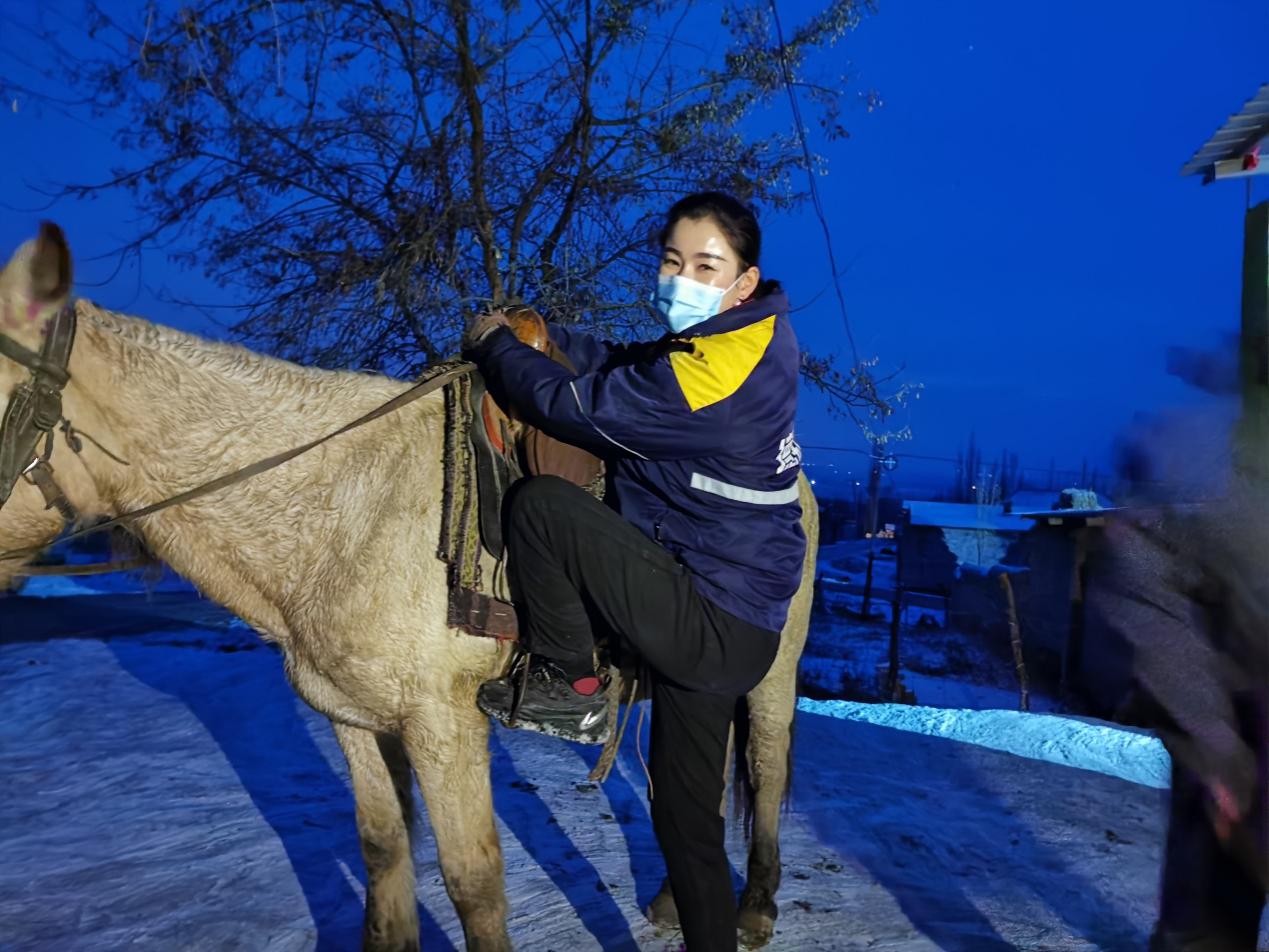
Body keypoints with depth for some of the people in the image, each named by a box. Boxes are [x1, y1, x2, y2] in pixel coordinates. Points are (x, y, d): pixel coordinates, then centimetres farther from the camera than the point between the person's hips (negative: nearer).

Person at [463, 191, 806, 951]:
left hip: (711, 626, -10)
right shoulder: (746, 341, 6)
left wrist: (495, 345, 0)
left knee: (541, 504, -15)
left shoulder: (715, 371, -23)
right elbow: (627, 368, 18)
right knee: (685, 811, 20)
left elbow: (574, 405, -17)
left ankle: (566, 687, 2)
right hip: (730, 628, 10)